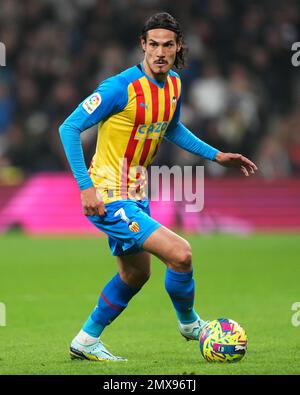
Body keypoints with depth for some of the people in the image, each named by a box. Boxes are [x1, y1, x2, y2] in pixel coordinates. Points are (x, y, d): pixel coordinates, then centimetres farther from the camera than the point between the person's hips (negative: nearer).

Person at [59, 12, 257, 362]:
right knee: (180, 253, -17)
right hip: (109, 198, -9)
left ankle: (86, 341, 37)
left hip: (134, 196, 9)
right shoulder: (121, 87, -21)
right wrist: (86, 187, -24)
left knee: (135, 274, 23)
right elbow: (69, 128, -19)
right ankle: (189, 323, 9)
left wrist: (216, 156, 16)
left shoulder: (174, 85, 3)